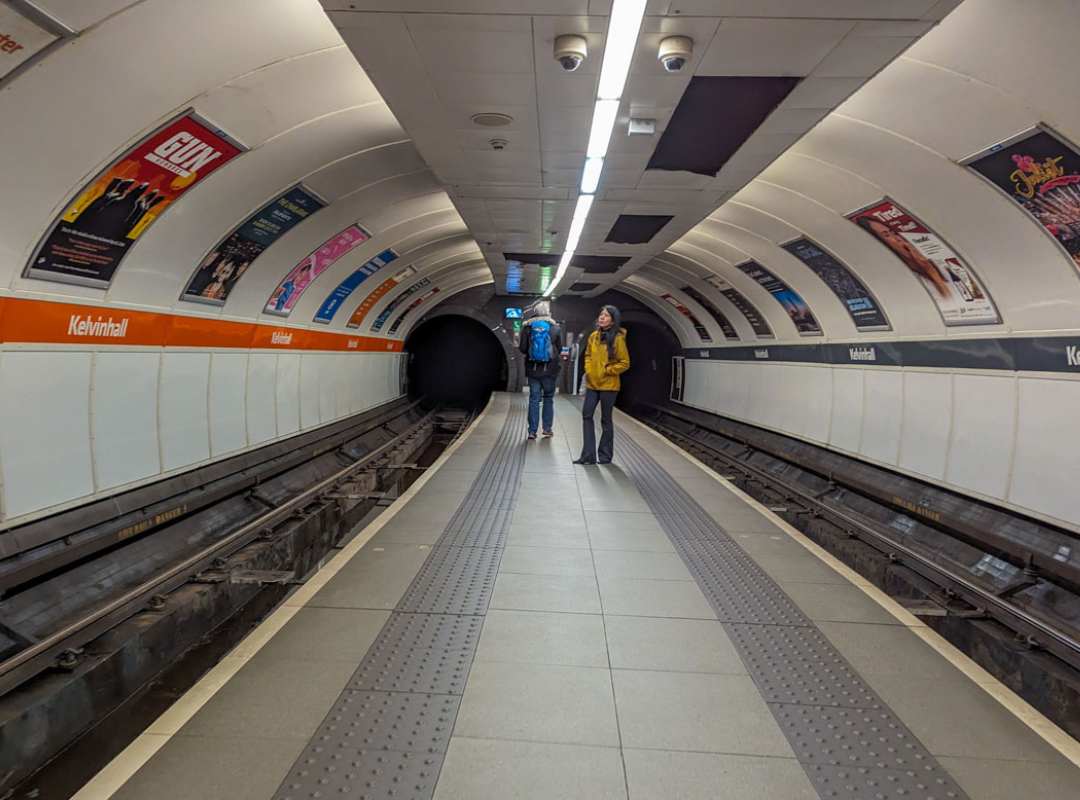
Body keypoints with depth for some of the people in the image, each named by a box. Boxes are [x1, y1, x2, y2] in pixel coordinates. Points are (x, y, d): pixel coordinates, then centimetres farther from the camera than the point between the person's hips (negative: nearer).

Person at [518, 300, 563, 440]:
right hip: (550, 369, 0)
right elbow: (559, 349, 3)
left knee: (534, 399, 5)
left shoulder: (527, 327, -3)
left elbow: (523, 349, -4)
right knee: (548, 398, 13)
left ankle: (532, 431, 2)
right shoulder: (555, 328, -3)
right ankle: (547, 428, 13)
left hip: (533, 369, 1)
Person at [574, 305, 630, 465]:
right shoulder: (593, 336, 6)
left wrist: (606, 371, -12)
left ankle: (605, 456, 18)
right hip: (592, 383, 6)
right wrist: (588, 370, 5)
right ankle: (588, 455, 7)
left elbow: (625, 363, -9)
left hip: (608, 385, -5)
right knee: (586, 415, 1)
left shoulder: (618, 339, -11)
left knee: (606, 420, 5)